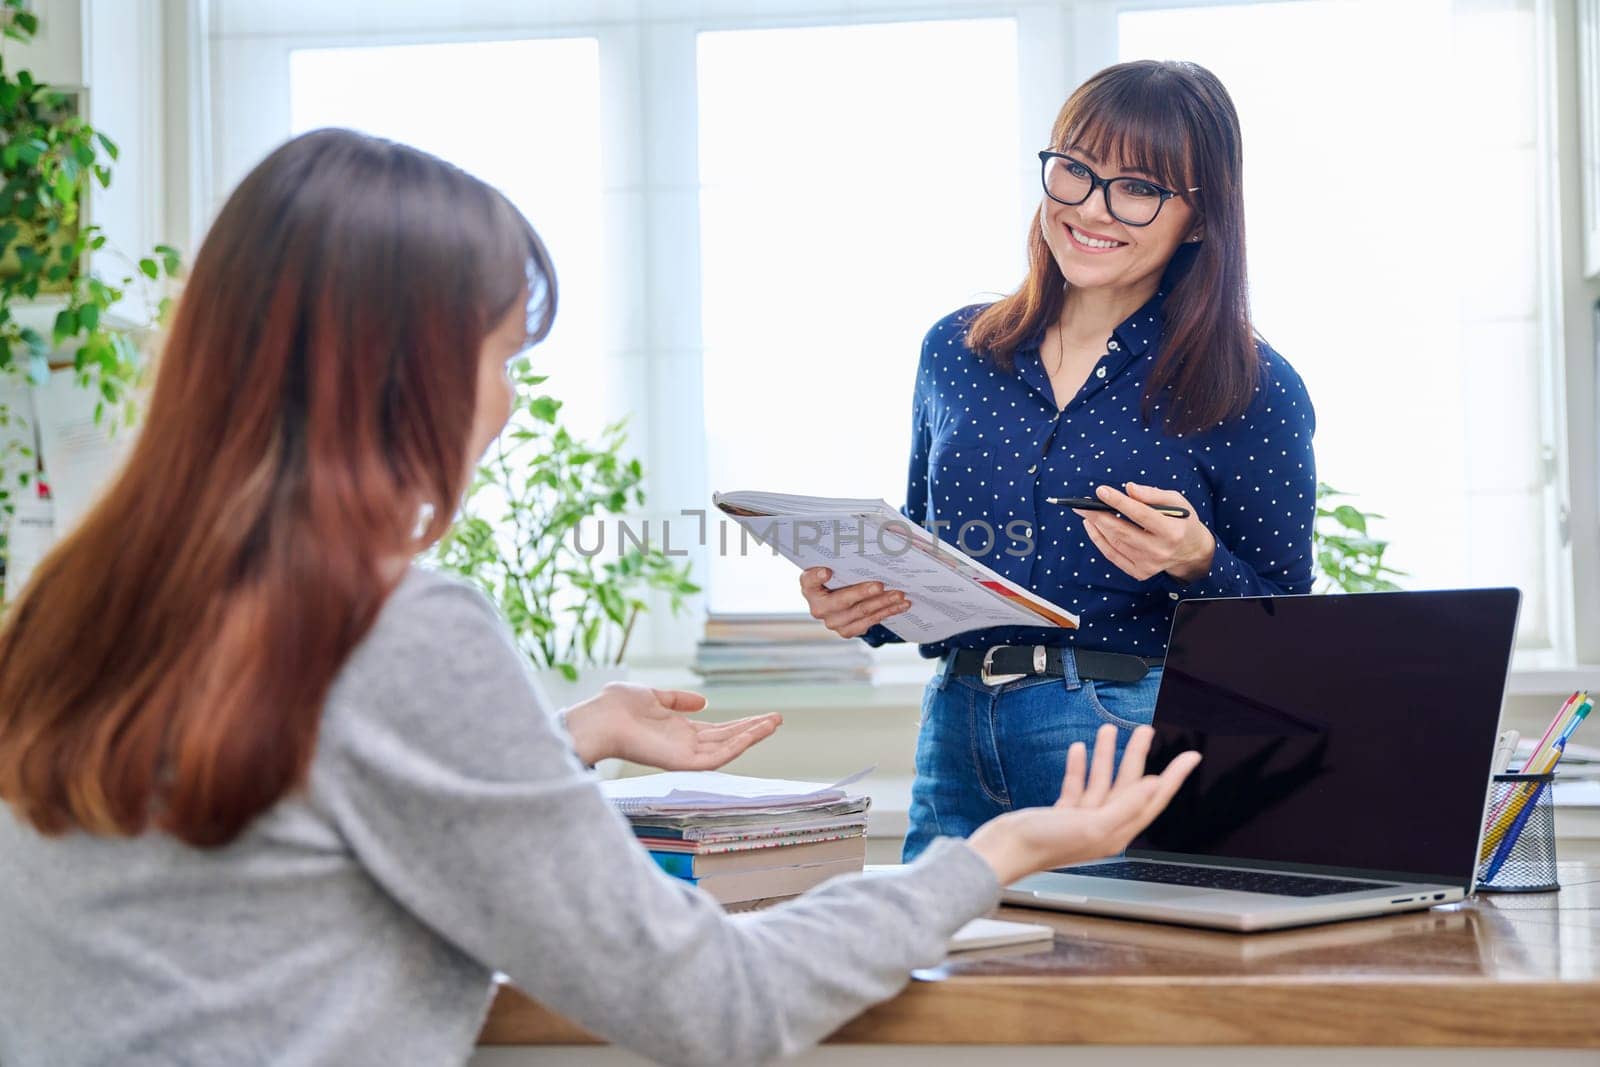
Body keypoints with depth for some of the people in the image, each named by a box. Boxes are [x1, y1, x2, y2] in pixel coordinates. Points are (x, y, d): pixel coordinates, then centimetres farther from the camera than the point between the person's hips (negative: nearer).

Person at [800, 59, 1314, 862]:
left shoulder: (1254, 392, -2)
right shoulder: (957, 352, 10)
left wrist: (1196, 565, -18)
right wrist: (861, 600, -1)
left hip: (1141, 739, -4)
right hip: (956, 740, 4)